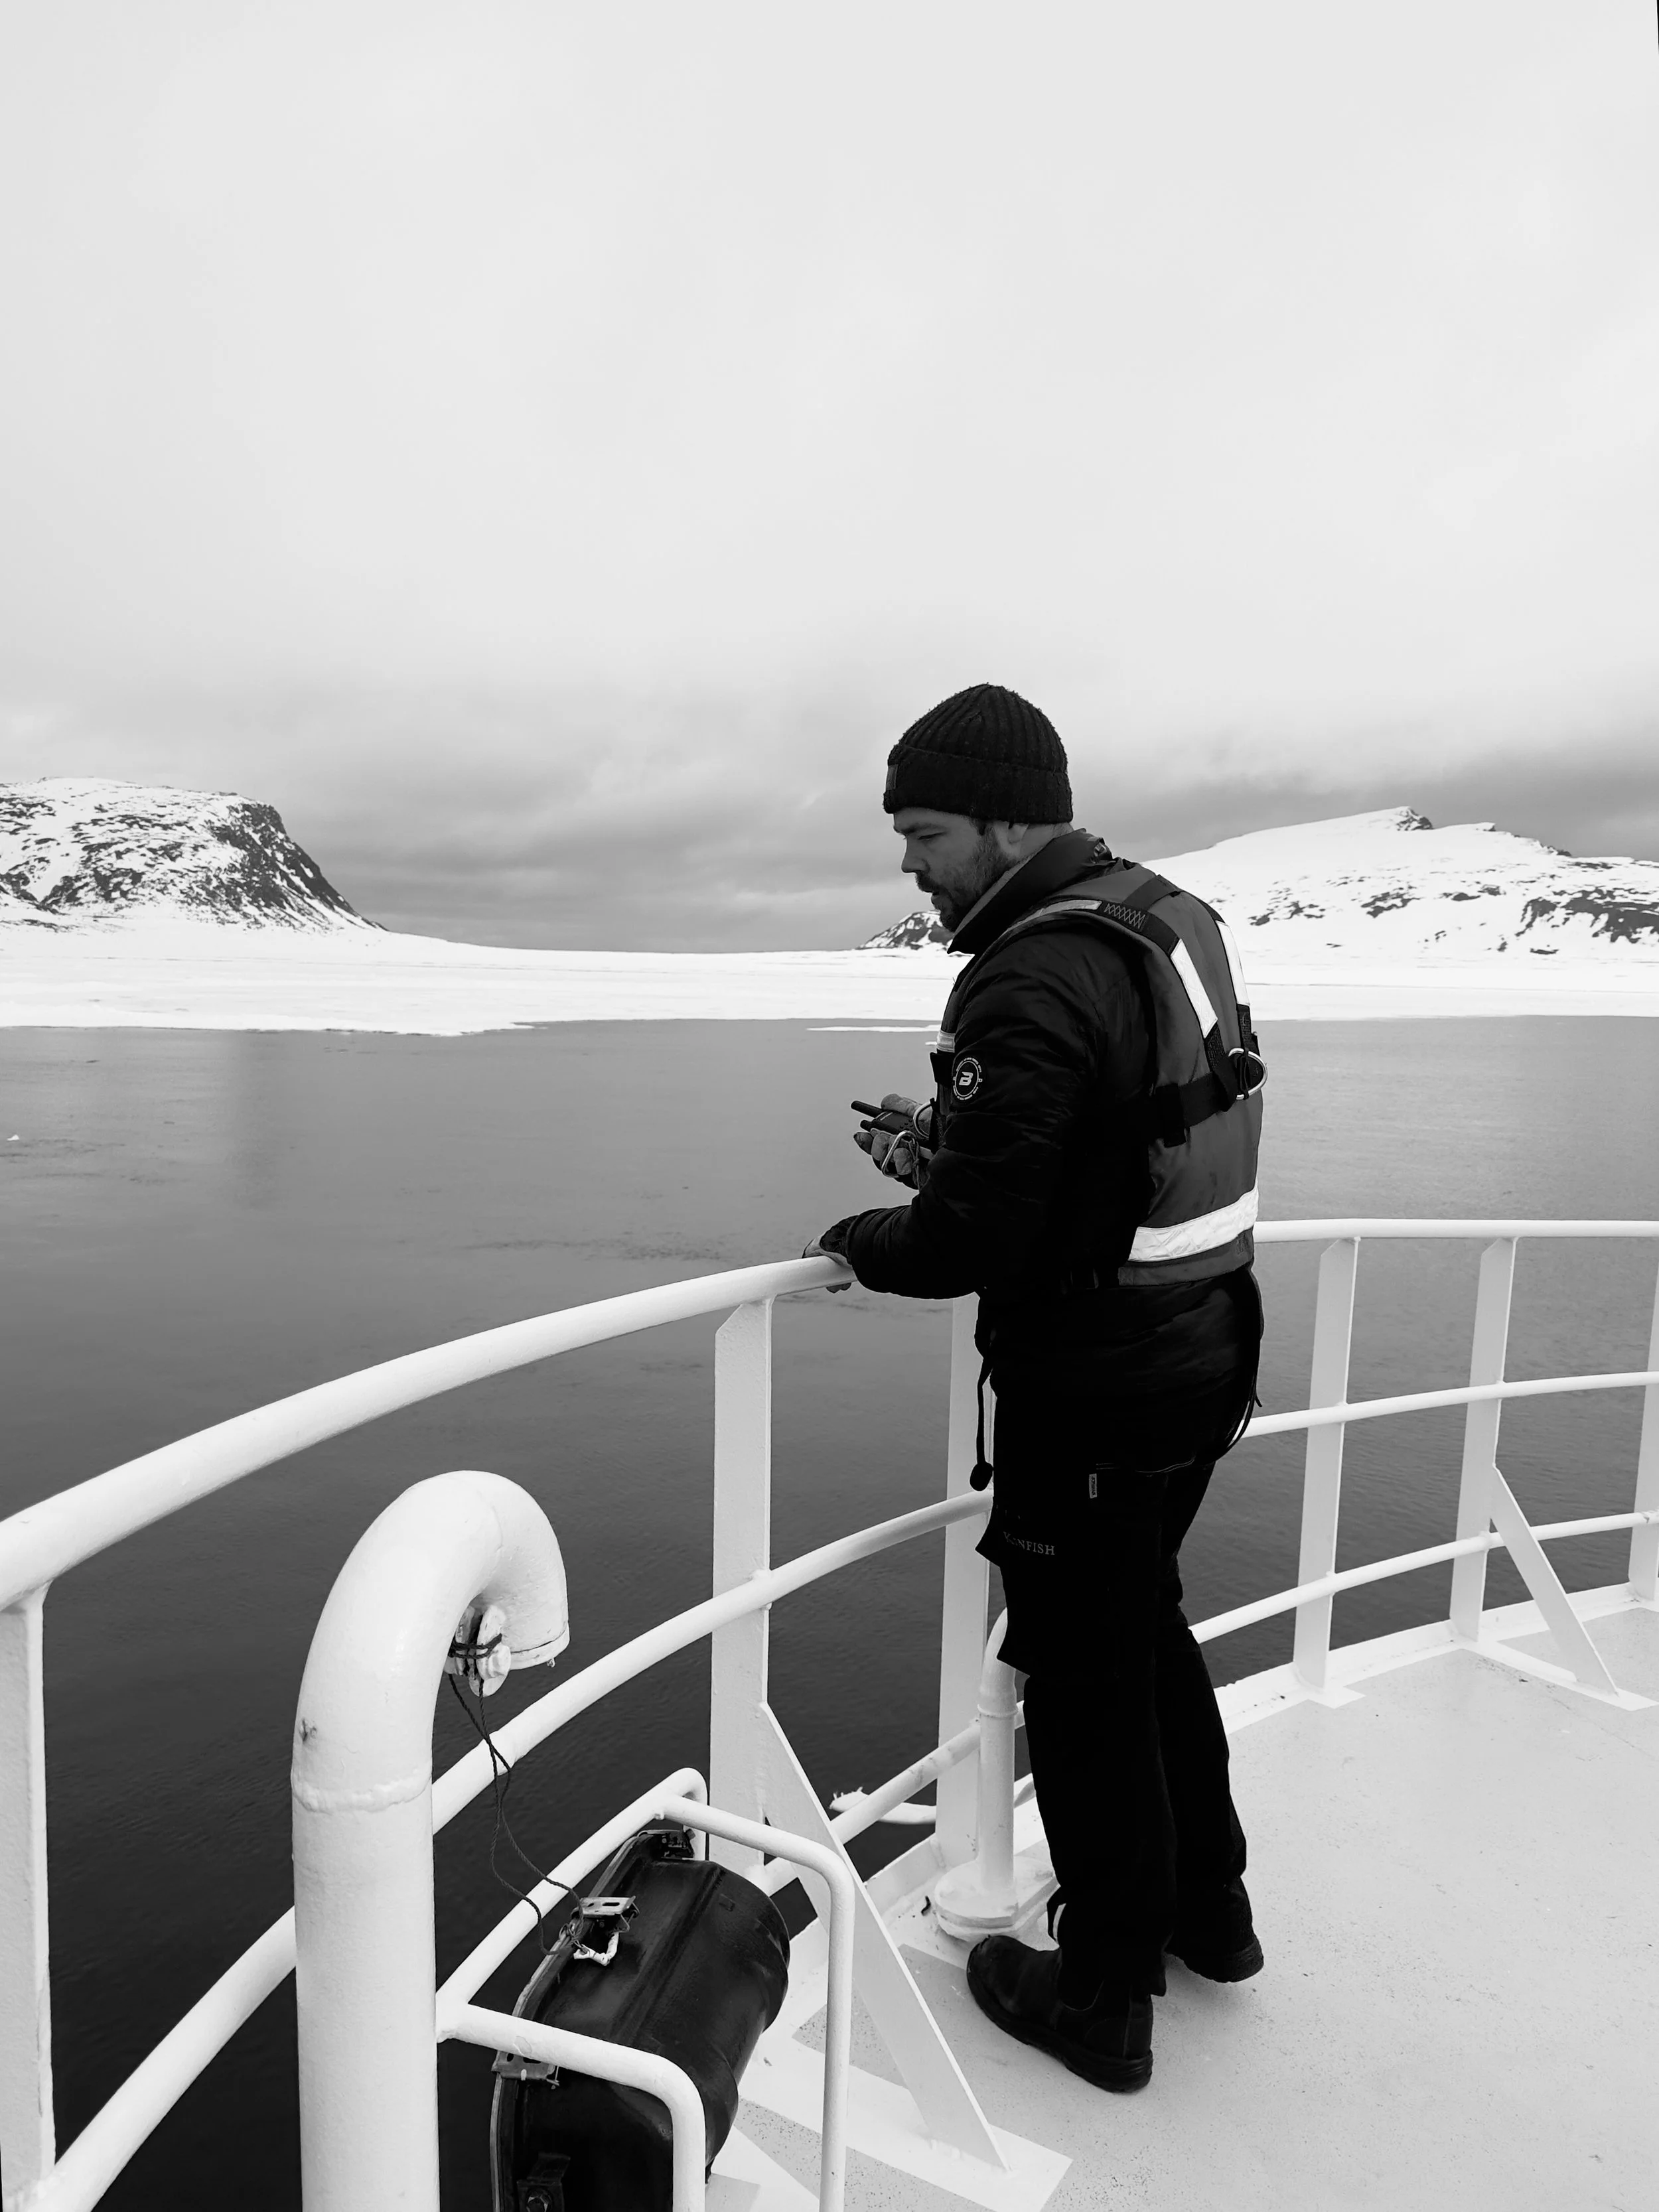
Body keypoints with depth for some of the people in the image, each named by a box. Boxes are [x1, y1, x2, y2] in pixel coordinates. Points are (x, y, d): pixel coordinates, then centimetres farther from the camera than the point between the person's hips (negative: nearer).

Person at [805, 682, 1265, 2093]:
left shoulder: (1031, 984, -24)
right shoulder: (1172, 919, 4)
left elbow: (968, 1244, -25)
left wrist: (857, 1239, -5)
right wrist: (949, 1140, 6)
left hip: (1095, 1392, -9)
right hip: (1206, 1349, 9)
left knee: (1083, 1676, 10)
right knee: (1145, 1620, 26)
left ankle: (1105, 2001, 31)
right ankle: (1208, 1909, 45)